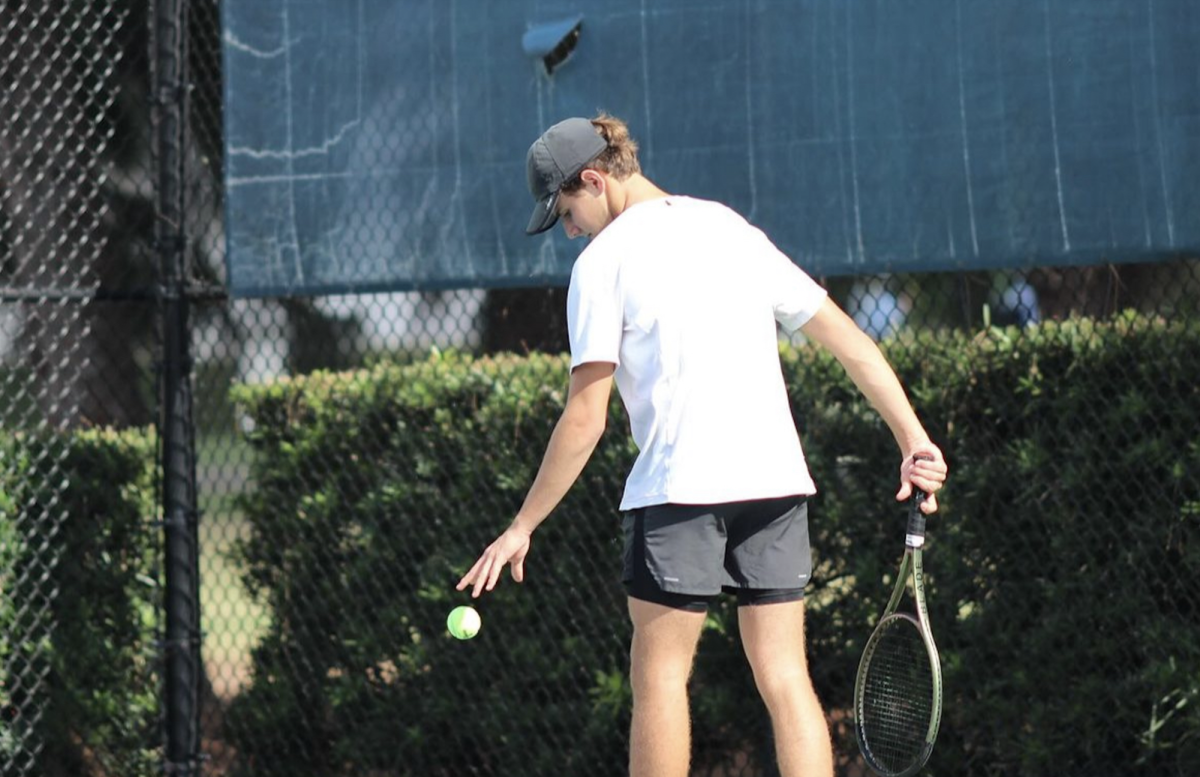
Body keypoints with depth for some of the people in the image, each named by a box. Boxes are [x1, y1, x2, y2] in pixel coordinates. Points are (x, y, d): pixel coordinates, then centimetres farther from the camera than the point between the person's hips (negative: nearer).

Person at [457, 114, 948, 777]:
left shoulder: (603, 259, -1)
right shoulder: (733, 230, 17)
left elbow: (586, 416, -5)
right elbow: (847, 338, 14)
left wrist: (523, 526, 0)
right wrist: (914, 437, 15)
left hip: (680, 485, -5)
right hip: (776, 477, 5)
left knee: (660, 673, 4)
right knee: (784, 677, 4)